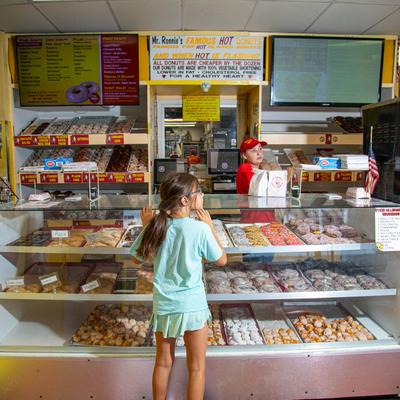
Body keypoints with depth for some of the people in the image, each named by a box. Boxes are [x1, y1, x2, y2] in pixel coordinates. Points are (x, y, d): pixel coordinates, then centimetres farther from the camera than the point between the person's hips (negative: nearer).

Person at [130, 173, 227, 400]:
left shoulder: (155, 227, -8)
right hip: (192, 306, -4)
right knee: (197, 366, 15)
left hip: (163, 305, 4)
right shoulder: (200, 229, -19)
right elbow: (222, 260, -5)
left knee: (163, 362, 22)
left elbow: (137, 259, 7)